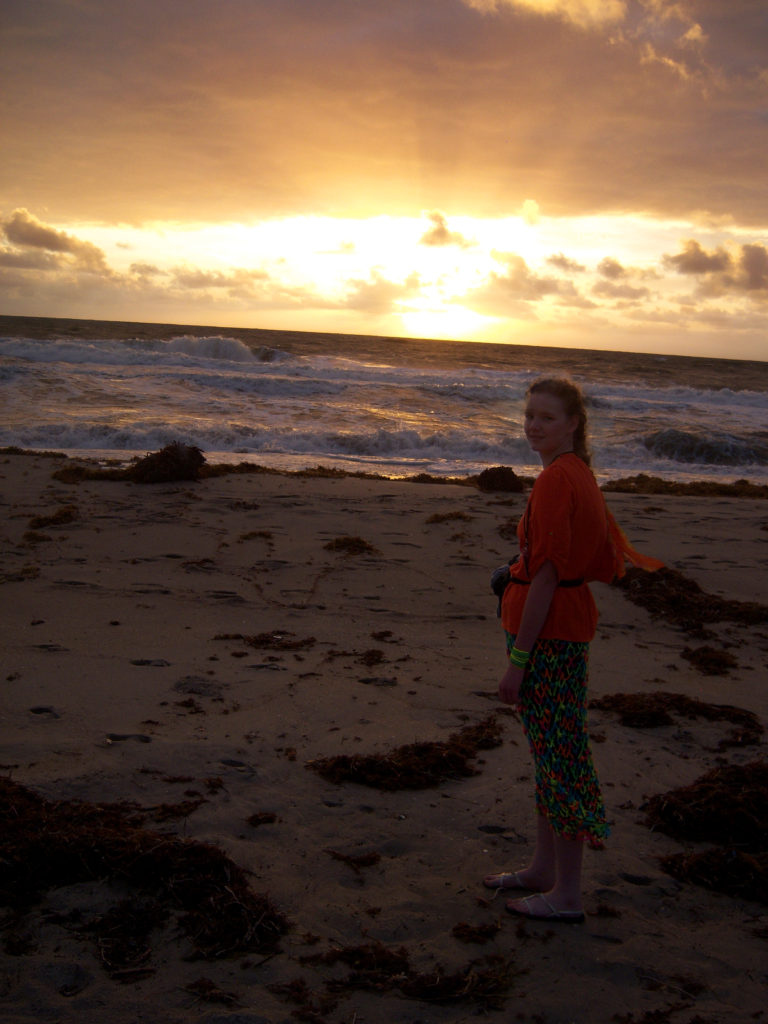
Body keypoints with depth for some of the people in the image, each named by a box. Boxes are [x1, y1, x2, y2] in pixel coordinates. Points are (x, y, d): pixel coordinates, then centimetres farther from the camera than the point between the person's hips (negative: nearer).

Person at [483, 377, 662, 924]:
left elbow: (546, 575, -22)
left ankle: (567, 895, 12)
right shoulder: (579, 473, 11)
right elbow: (604, 556, 18)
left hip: (550, 632, -10)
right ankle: (543, 868, 32)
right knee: (551, 750, 18)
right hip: (570, 623, 10)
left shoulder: (556, 479, -19)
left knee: (560, 755, -1)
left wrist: (518, 659, -19)